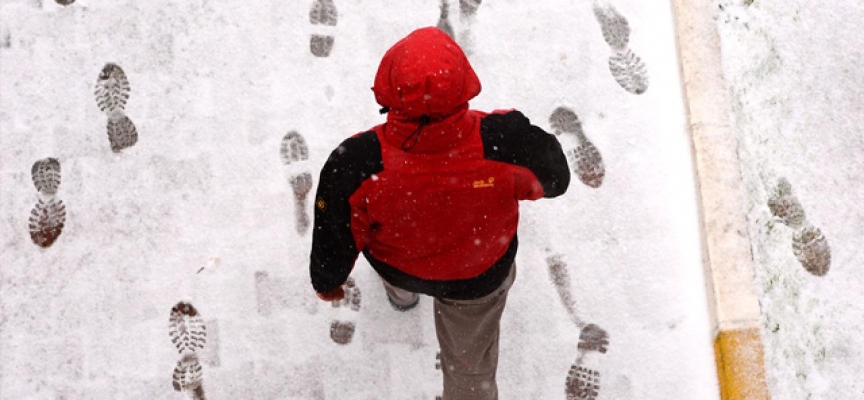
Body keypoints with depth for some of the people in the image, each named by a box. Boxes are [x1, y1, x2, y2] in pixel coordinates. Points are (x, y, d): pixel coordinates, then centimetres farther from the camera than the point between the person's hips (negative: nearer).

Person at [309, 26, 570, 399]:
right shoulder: (507, 141, -40)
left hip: (396, 266, 1)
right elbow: (554, 178, -15)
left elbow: (335, 238, -20)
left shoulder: (355, 166, -40)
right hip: (479, 277, 0)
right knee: (470, 362, 27)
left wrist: (327, 281, 4)